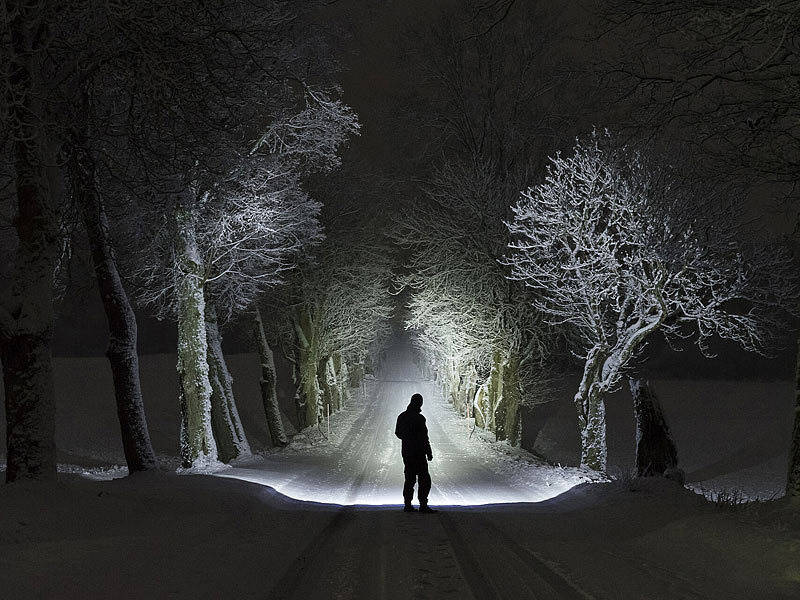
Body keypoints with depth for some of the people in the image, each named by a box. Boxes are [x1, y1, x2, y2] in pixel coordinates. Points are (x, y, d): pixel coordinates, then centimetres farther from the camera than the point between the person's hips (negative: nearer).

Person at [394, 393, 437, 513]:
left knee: (410, 479, 13)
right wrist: (429, 453, -10)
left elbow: (398, 433, 18)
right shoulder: (419, 418, -16)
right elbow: (424, 437, -16)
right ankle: (423, 505, -6)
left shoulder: (402, 416, 7)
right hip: (418, 453, -8)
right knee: (424, 479, -3)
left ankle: (407, 504, 13)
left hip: (406, 452, 8)